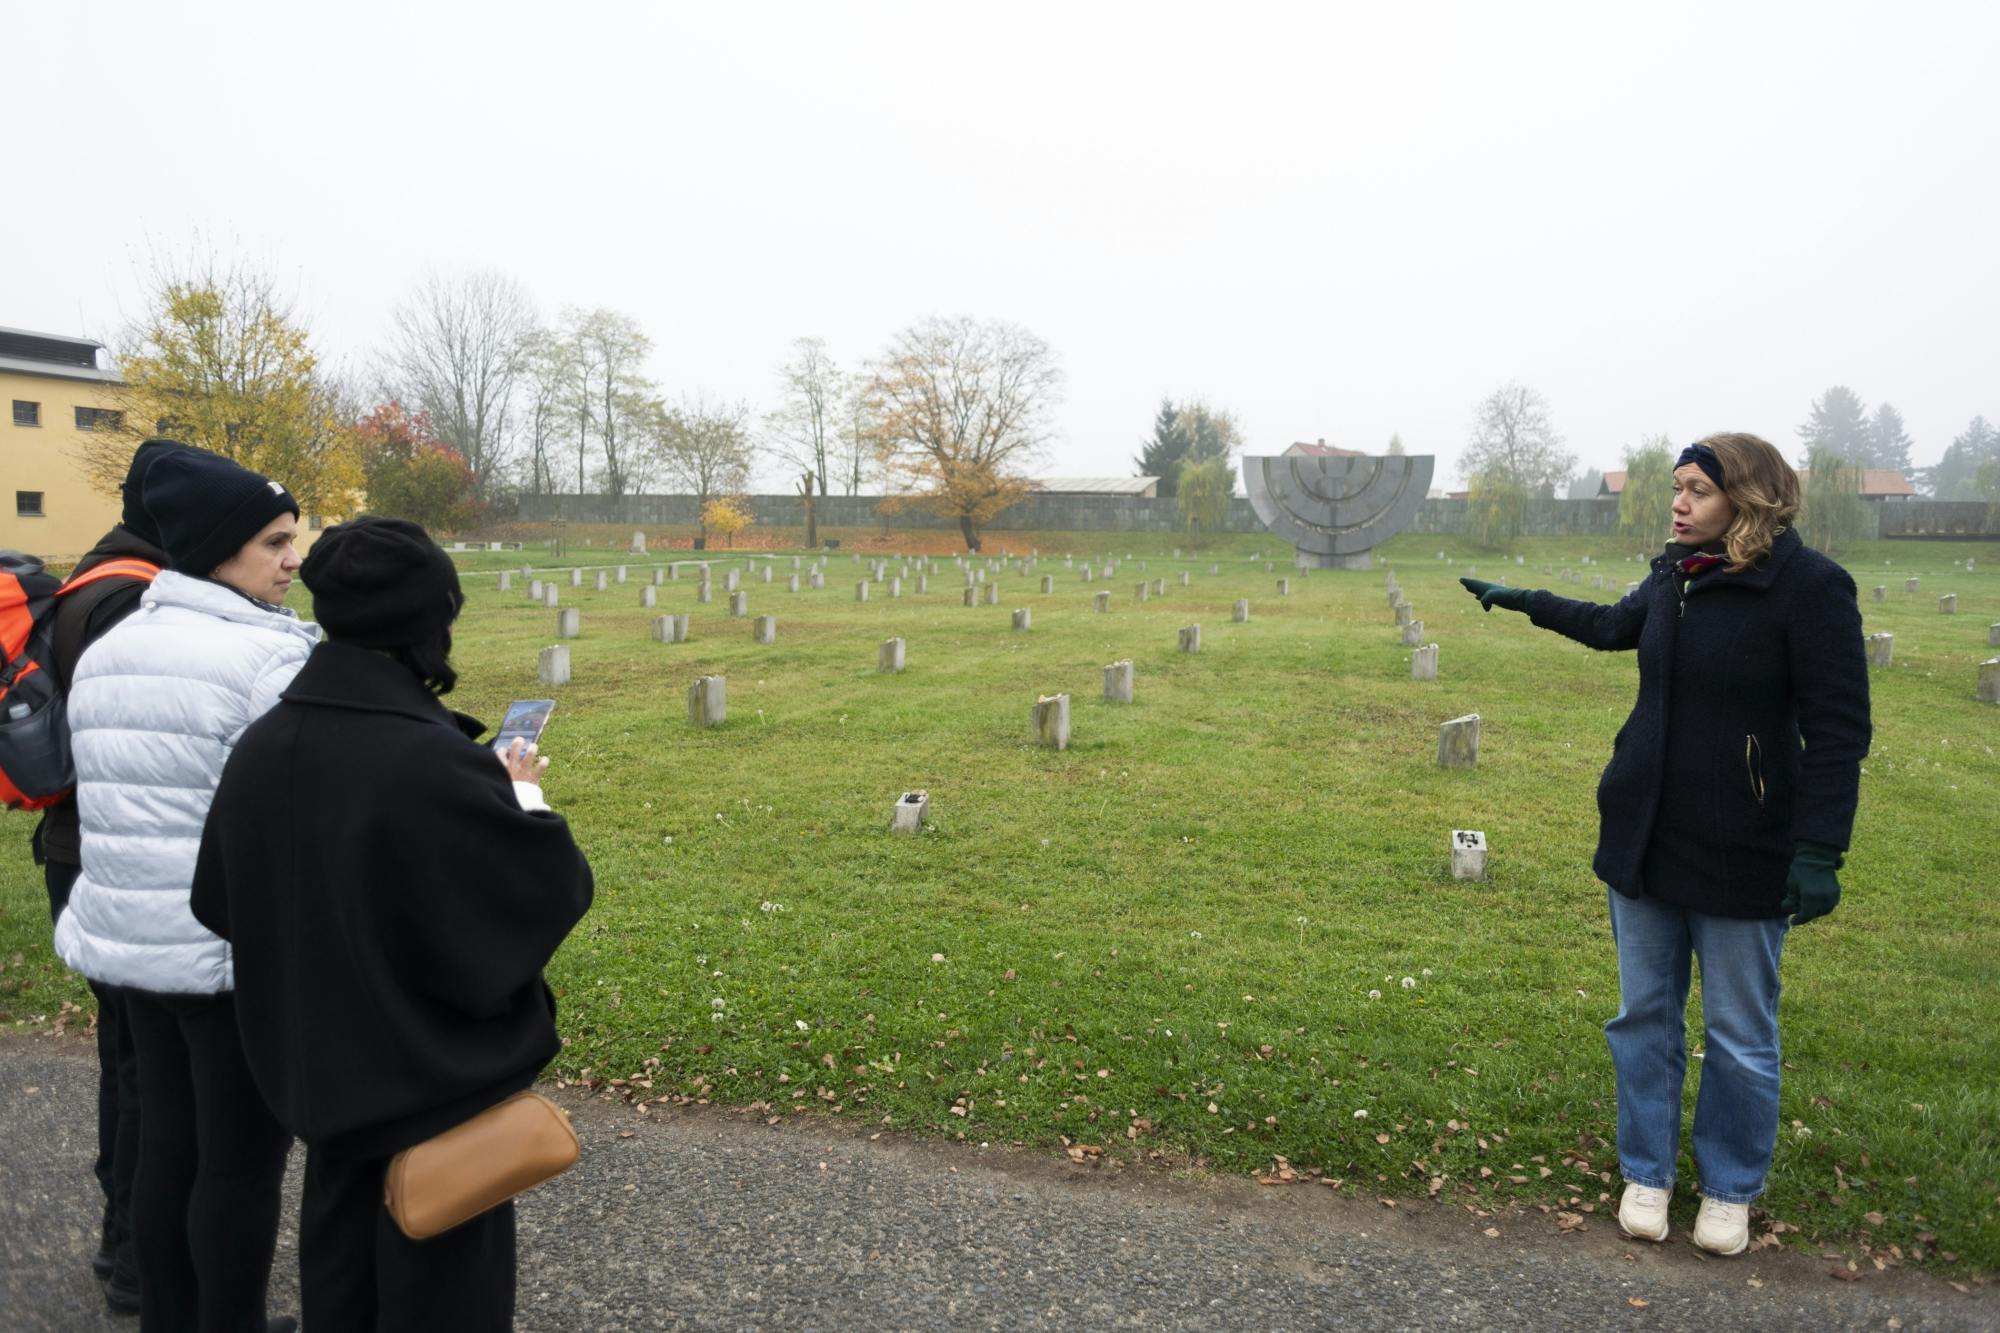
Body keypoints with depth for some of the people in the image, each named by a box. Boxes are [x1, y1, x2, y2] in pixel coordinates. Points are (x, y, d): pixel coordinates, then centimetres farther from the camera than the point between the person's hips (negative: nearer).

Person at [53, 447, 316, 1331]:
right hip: (240, 948, -8)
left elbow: (106, 799, 15)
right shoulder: (266, 657, -18)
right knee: (241, 1159, 6)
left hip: (131, 936, 8)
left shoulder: (105, 650, 9)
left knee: (165, 1144, 19)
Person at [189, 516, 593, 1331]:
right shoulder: (435, 763, -29)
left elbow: (221, 903, 4)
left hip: (324, 1065, 7)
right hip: (442, 1073, -6)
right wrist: (523, 798, -4)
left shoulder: (263, 746, -7)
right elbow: (552, 889, -21)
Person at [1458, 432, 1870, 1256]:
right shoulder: (1675, 576, 4)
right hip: (1644, 840, 6)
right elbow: (1613, 626, 26)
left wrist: (1819, 850, -20)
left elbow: (1838, 729, -16)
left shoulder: (1809, 587, -15)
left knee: (1738, 1034, 10)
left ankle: (1730, 1190, 31)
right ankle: (1646, 1174, 30)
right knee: (1645, 1015, 14)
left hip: (1742, 852, -6)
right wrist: (1522, 601, 35)